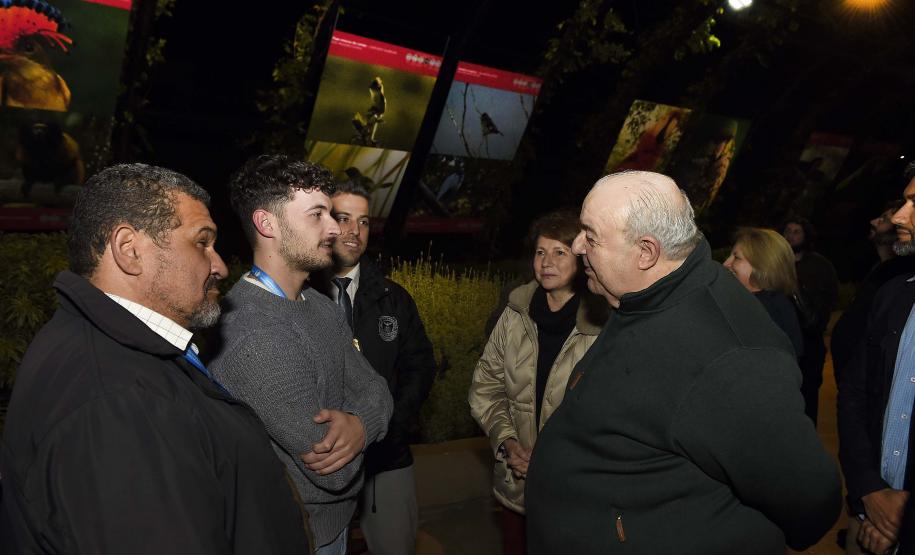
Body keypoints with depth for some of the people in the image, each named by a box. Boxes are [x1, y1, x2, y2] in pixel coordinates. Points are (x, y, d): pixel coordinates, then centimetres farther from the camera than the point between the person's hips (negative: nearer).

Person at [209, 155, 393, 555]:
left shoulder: (321, 306, 2)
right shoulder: (252, 332, -29)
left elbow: (376, 390, -3)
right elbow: (336, 471, -28)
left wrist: (359, 424, -24)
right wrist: (354, 424, -8)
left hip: (336, 519, 8)